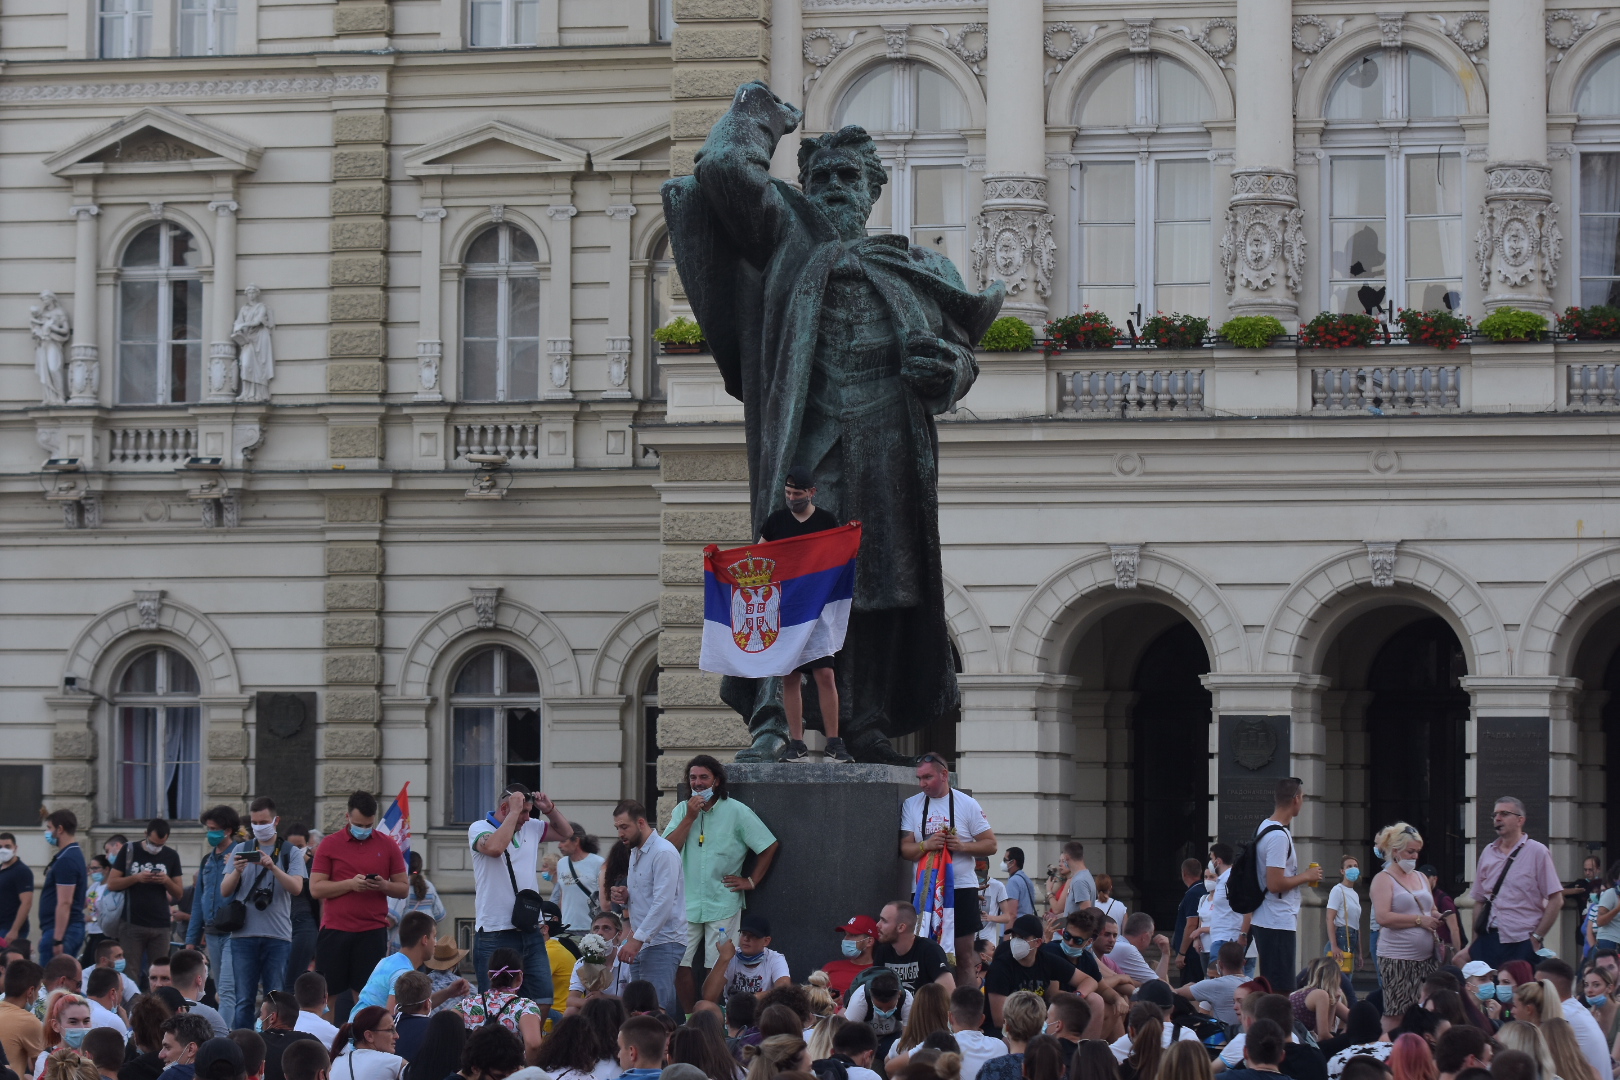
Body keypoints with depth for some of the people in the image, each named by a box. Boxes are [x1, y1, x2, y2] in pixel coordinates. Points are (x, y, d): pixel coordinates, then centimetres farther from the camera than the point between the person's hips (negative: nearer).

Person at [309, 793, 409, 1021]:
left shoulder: (387, 845, 7)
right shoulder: (330, 845, 4)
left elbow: (403, 888, 9)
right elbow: (316, 888, -2)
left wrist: (384, 886, -13)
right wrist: (350, 884, -15)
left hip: (373, 932, 0)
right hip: (335, 930, 0)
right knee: (329, 994, 2)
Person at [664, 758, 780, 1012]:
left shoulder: (736, 812, -2)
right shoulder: (682, 810, 8)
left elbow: (769, 846, 3)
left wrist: (752, 881, 1)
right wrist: (690, 817, -10)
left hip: (723, 903, -3)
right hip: (685, 903, 4)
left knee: (719, 967, -4)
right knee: (679, 963, 1)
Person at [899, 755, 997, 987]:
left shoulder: (967, 804, 2)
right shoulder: (911, 805, 8)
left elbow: (991, 845, 2)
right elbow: (905, 849, 4)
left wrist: (963, 846, -15)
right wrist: (926, 845, -16)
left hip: (961, 888, -2)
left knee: (963, 957, -2)